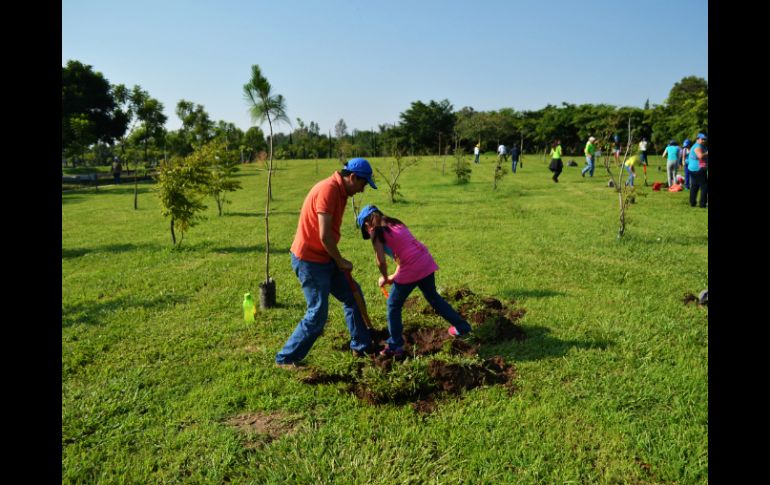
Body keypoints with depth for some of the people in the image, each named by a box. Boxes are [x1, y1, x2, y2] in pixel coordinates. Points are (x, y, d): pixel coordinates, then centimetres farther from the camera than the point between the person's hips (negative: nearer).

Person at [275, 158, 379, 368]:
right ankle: (285, 359, 8)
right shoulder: (328, 189, -21)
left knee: (352, 294, 16)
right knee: (317, 315, -6)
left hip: (324, 258, 10)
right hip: (309, 261, -10)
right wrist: (341, 262, -12)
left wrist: (337, 260, 6)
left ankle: (361, 345, 29)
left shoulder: (341, 191, 10)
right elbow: (324, 236, -24)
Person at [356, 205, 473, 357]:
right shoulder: (397, 224, 20)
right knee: (434, 297, 28)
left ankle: (395, 347, 17)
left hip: (410, 269, -7)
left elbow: (381, 261, -9)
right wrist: (394, 276, 22)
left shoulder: (376, 232, -1)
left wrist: (384, 278, 10)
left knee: (393, 306, 13)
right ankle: (462, 327, 39)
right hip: (426, 262, 7)